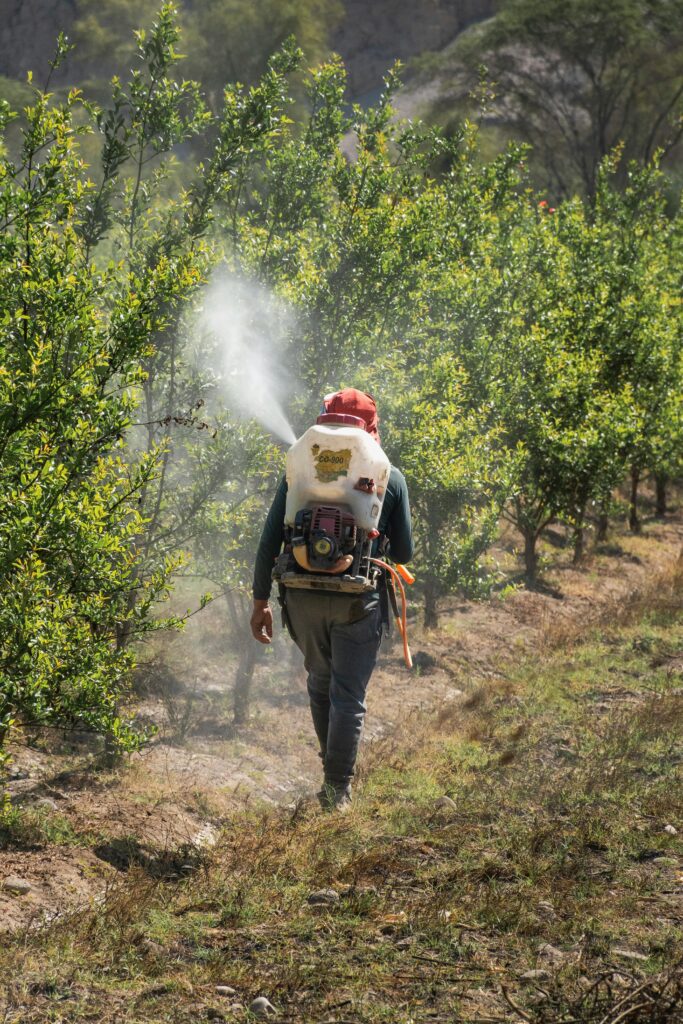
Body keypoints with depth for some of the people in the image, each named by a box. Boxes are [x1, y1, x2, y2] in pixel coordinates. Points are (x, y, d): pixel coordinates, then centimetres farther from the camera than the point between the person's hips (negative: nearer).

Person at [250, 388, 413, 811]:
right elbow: (404, 553, 3)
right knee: (349, 696, 8)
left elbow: (269, 541, 0)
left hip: (304, 597, 2)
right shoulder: (391, 478, -1)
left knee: (321, 684, 23)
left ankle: (333, 774, 33)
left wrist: (261, 600, 7)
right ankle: (339, 788, 8)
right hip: (358, 602, -2)